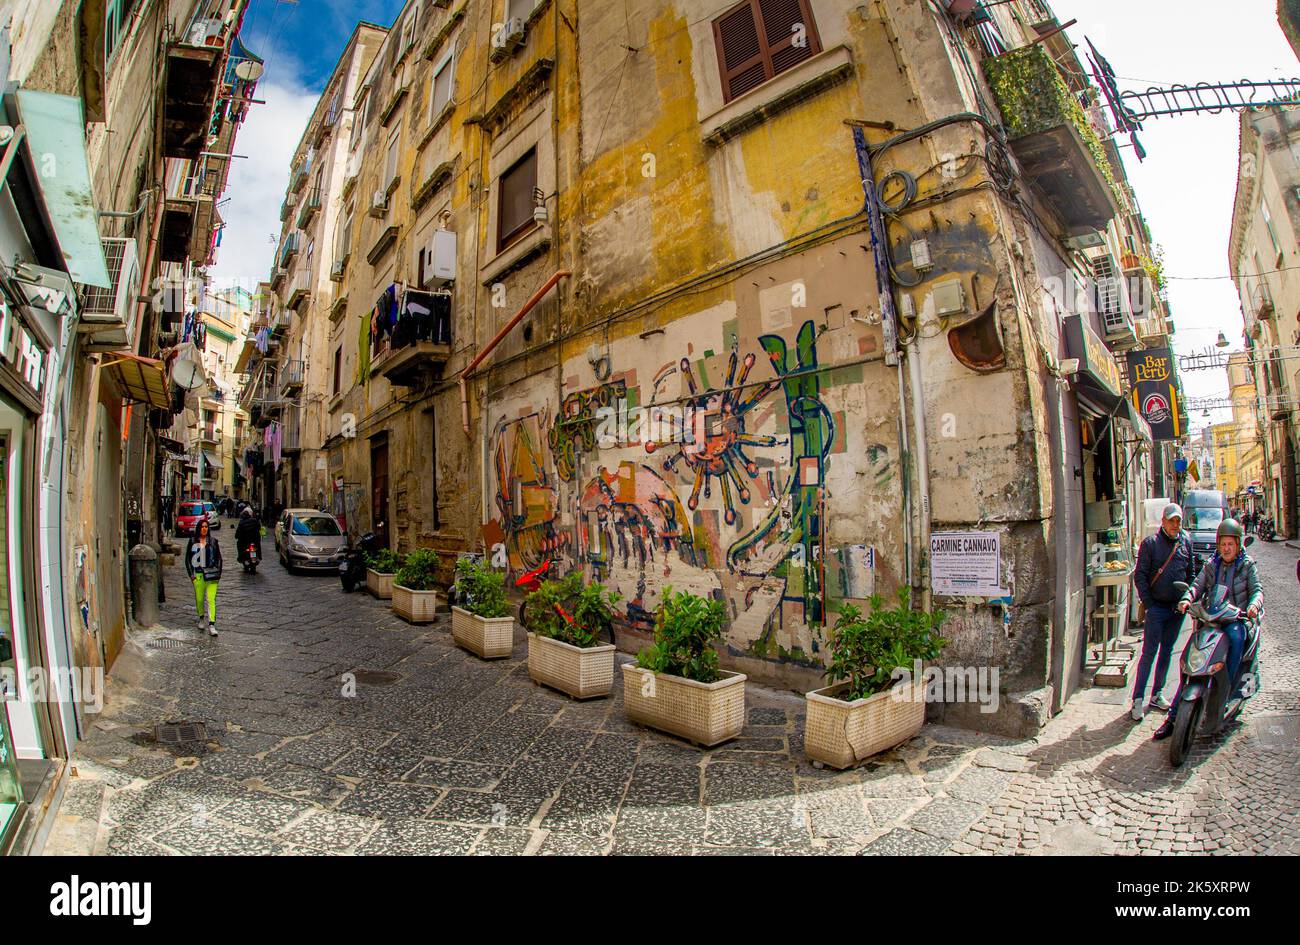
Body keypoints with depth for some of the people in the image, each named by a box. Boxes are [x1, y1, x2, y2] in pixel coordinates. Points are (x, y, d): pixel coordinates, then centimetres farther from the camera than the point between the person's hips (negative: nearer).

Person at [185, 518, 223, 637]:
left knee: (211, 599, -9)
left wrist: (218, 574, 2)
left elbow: (219, 558, 8)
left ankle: (211, 625, -13)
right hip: (198, 575, 1)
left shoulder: (213, 541, 5)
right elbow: (188, 558, 9)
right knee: (199, 599, 10)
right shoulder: (192, 542, 5)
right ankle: (201, 618, 36)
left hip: (211, 574, -1)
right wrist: (191, 574, 0)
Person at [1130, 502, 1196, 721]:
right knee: (1149, 653, -5)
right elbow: (1140, 575, -5)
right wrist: (1148, 603, -10)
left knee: (1167, 652, 13)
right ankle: (1138, 699, 0)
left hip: (1178, 607, 5)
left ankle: (1157, 694, 24)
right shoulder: (1150, 543, -7)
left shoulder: (1186, 542, 5)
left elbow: (1191, 574, 14)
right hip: (1157, 607, -4)